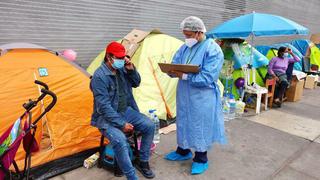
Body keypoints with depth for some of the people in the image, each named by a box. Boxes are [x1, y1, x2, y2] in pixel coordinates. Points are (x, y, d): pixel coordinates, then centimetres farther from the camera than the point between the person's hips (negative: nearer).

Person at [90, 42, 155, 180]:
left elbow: (136, 83, 12)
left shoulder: (122, 69, 2)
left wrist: (131, 69, -8)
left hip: (126, 111, 7)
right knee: (119, 140, -32)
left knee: (149, 126, -6)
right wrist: (121, 124, -24)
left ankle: (143, 162, 11)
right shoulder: (99, 76, -21)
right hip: (107, 116, -7)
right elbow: (104, 106, -24)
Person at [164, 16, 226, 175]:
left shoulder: (212, 49, -16)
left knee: (200, 126, 7)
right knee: (184, 123, 18)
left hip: (202, 97, -7)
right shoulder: (185, 47, 7)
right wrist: (172, 71, -15)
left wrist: (184, 76, -26)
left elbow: (207, 78, -23)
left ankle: (201, 159, 26)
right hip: (184, 94, 7)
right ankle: (183, 151, 39)